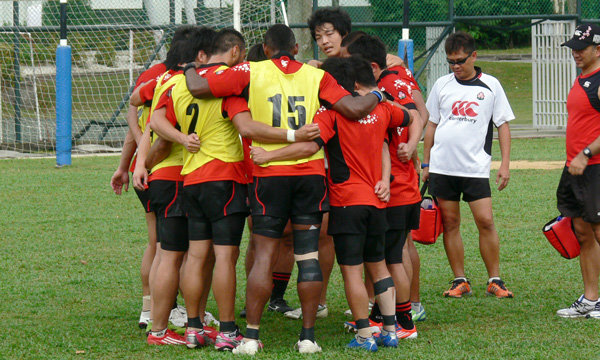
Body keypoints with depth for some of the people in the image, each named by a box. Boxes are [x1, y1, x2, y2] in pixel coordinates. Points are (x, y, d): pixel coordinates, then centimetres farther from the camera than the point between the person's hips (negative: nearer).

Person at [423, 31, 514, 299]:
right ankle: (460, 281, 10)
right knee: (450, 223, 3)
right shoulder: (442, 85, 9)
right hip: (442, 166, 2)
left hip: (476, 166, -2)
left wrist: (505, 163, -2)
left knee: (485, 221, -7)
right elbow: (431, 125, 15)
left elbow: (503, 125, 6)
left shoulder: (490, 85, 3)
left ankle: (494, 281, 2)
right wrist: (426, 163, 12)